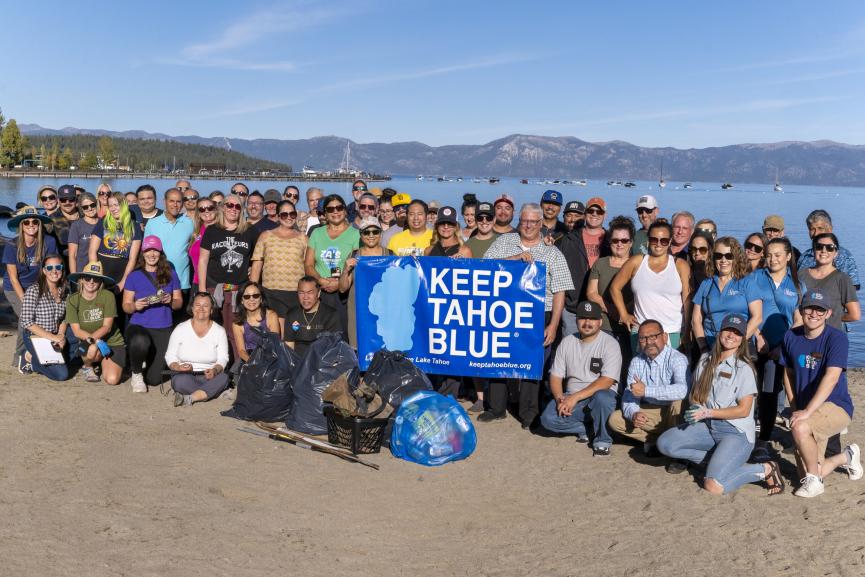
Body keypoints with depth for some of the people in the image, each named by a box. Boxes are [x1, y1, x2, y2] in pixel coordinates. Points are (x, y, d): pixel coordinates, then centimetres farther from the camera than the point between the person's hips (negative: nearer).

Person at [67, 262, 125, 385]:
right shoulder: (73, 300, -6)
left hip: (112, 342, 0)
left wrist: (91, 338, -27)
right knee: (93, 349, -37)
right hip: (89, 342, 0)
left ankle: (103, 363, 19)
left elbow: (107, 327, -12)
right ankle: (87, 367, 2)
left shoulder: (107, 296, -11)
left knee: (112, 380, -19)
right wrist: (97, 341, -25)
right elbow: (77, 331, -10)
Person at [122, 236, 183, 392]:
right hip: (139, 326, -2)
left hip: (164, 329, 2)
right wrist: (135, 306, -20)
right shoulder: (134, 276, 2)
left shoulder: (170, 274, 7)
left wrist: (171, 301, -13)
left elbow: (179, 302, 9)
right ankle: (136, 374, -7)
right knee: (140, 342, -40)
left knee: (154, 379, -2)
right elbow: (126, 306, 2)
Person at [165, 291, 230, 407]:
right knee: (181, 381, -37)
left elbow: (223, 359, 0)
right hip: (185, 375, -1)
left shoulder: (219, 331, 5)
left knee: (223, 378, -32)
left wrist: (215, 370, -23)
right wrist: (178, 367, -19)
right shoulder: (180, 329, 4)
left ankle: (189, 398, -33)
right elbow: (170, 356, 4)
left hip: (208, 376, 1)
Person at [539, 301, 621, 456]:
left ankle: (602, 440, -12)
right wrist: (560, 398, -14)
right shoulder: (567, 342, 6)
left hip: (600, 395, -3)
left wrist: (575, 397, -24)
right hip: (571, 398, 3)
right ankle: (585, 429, 2)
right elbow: (555, 376, 7)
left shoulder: (610, 344, -8)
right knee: (548, 418, -23)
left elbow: (607, 381, -19)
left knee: (602, 397, -38)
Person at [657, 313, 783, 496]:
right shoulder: (706, 360, 8)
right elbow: (695, 393, 16)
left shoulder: (744, 368, -11)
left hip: (737, 432, -7)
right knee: (665, 443, -12)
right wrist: (694, 408, -8)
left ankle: (765, 469, 0)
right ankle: (717, 459, 2)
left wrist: (707, 412, -18)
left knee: (714, 486, -23)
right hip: (707, 426, 7)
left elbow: (743, 410, -13)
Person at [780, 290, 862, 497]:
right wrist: (795, 409, 3)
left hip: (836, 406, -5)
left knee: (800, 428, -36)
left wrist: (807, 411, -31)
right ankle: (846, 457, 34)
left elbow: (831, 377, -25)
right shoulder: (791, 337, 1)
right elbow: (788, 373, 12)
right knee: (806, 476, 2)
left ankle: (813, 481, -10)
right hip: (806, 412, 6)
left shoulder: (837, 338, -14)